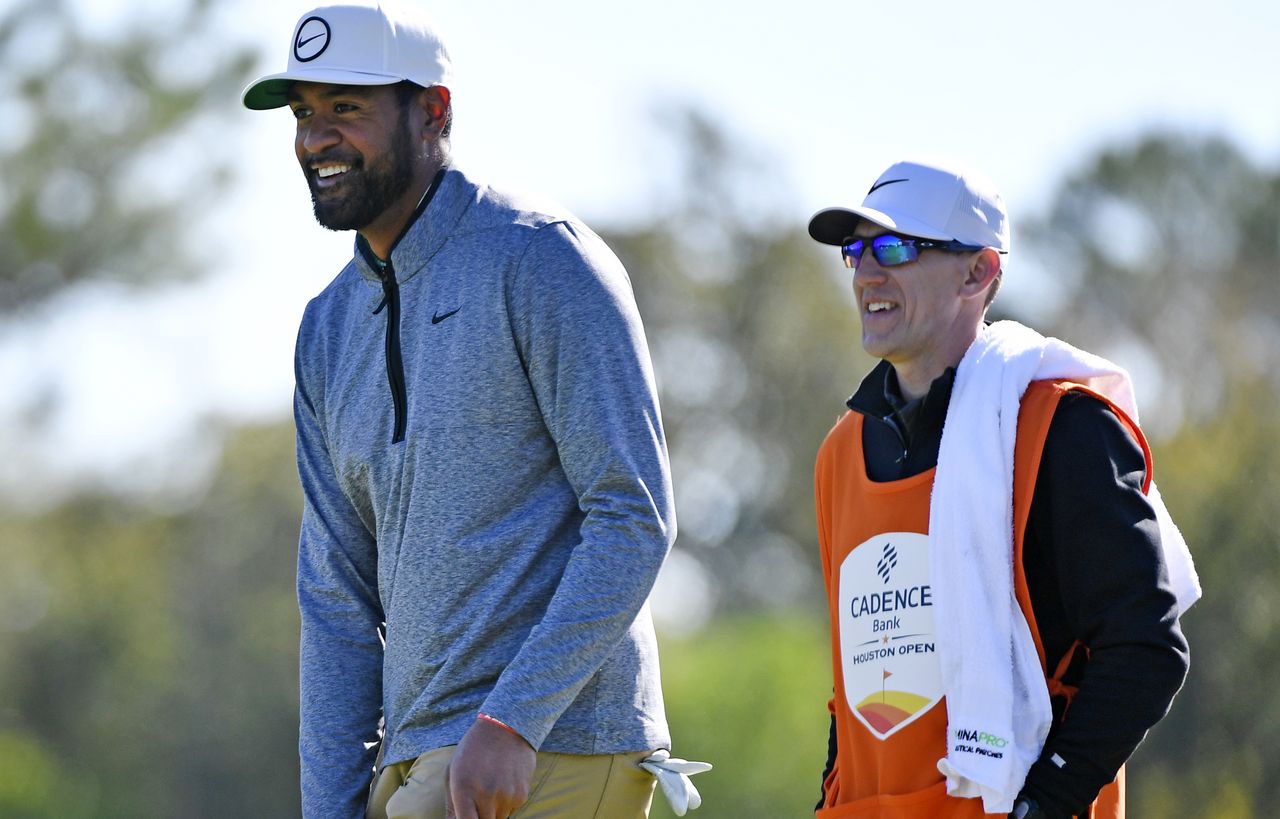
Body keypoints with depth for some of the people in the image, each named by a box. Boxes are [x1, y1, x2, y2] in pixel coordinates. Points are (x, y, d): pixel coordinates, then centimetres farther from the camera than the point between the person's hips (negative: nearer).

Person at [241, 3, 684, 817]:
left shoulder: (541, 258, -6)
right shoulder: (331, 329, 17)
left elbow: (635, 517, -13)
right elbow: (338, 596, 16)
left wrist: (509, 722, -20)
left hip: (548, 753, -8)